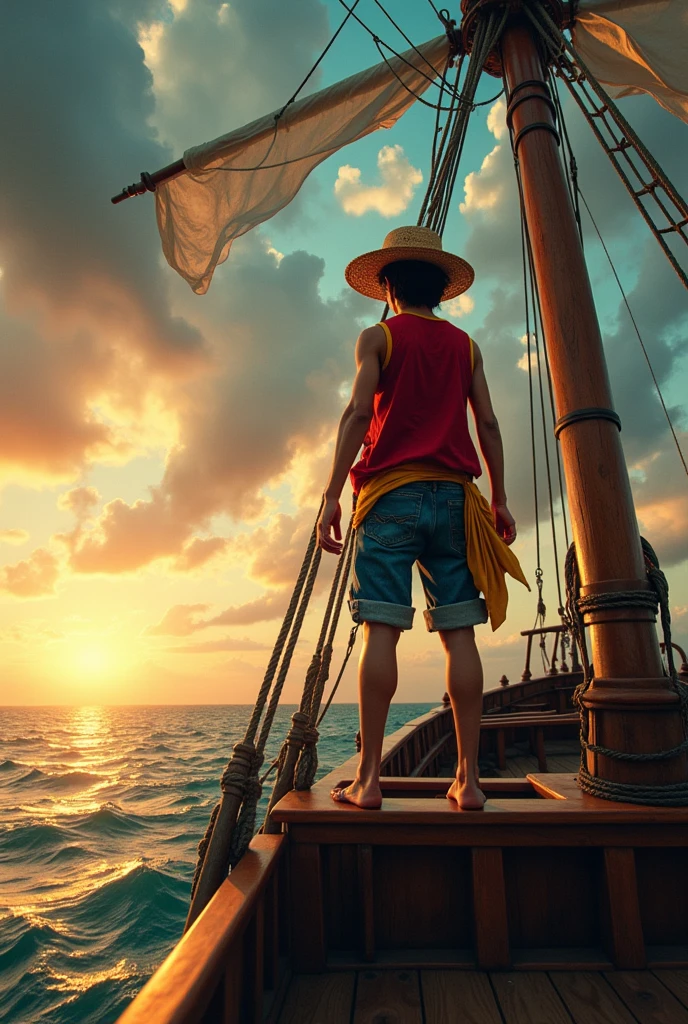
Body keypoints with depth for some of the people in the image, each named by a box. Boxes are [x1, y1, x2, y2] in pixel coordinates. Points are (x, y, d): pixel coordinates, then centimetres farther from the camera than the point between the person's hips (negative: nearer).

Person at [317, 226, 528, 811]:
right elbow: (488, 424, 12)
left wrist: (332, 494, -8)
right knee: (459, 633, 1)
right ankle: (469, 779, 5)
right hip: (454, 495, 4)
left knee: (382, 629, -6)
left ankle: (369, 777, -2)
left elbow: (358, 412, -5)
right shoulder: (465, 345, 20)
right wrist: (500, 499, 14)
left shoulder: (378, 337, 10)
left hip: (392, 492, -3)